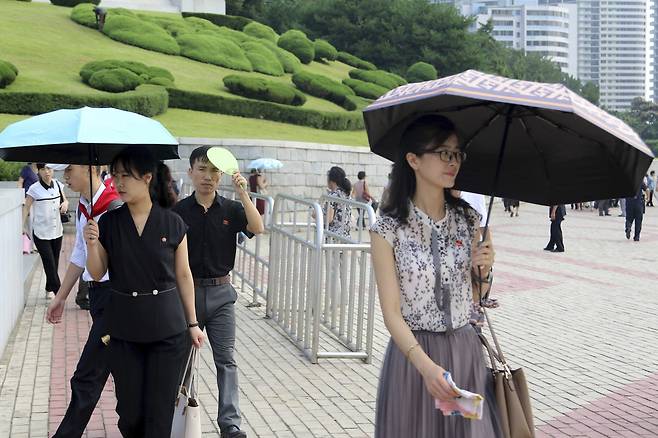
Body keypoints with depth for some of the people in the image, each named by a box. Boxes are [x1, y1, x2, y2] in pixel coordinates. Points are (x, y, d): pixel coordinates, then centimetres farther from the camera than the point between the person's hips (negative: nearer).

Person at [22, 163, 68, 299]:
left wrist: (65, 203, -6)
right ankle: (57, 290, 7)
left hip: (57, 231, 5)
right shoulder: (35, 189, -11)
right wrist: (22, 226, -11)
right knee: (50, 263, -4)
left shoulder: (57, 185, 2)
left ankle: (50, 290, 26)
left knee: (54, 263, 12)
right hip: (41, 233, -4)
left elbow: (65, 200, 16)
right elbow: (26, 208, -6)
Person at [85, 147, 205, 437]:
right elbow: (97, 274, 4)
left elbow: (183, 275, 3)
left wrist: (192, 323, 6)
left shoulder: (173, 224, -5)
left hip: (168, 329, -1)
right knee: (129, 410, 9)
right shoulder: (108, 223, -2)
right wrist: (92, 245, -15)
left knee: (160, 409, 5)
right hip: (124, 330, 1)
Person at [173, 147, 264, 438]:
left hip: (220, 293, 0)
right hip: (187, 290, 0)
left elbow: (257, 228, -17)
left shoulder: (230, 209, 0)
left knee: (226, 358, -1)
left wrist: (243, 193, -26)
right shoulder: (179, 211, -3)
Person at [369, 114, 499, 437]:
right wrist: (426, 366, -26)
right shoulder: (389, 228, -10)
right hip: (412, 352, -3)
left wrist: (483, 272, -8)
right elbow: (391, 312, -13)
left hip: (465, 350, 4)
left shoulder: (468, 219, 3)